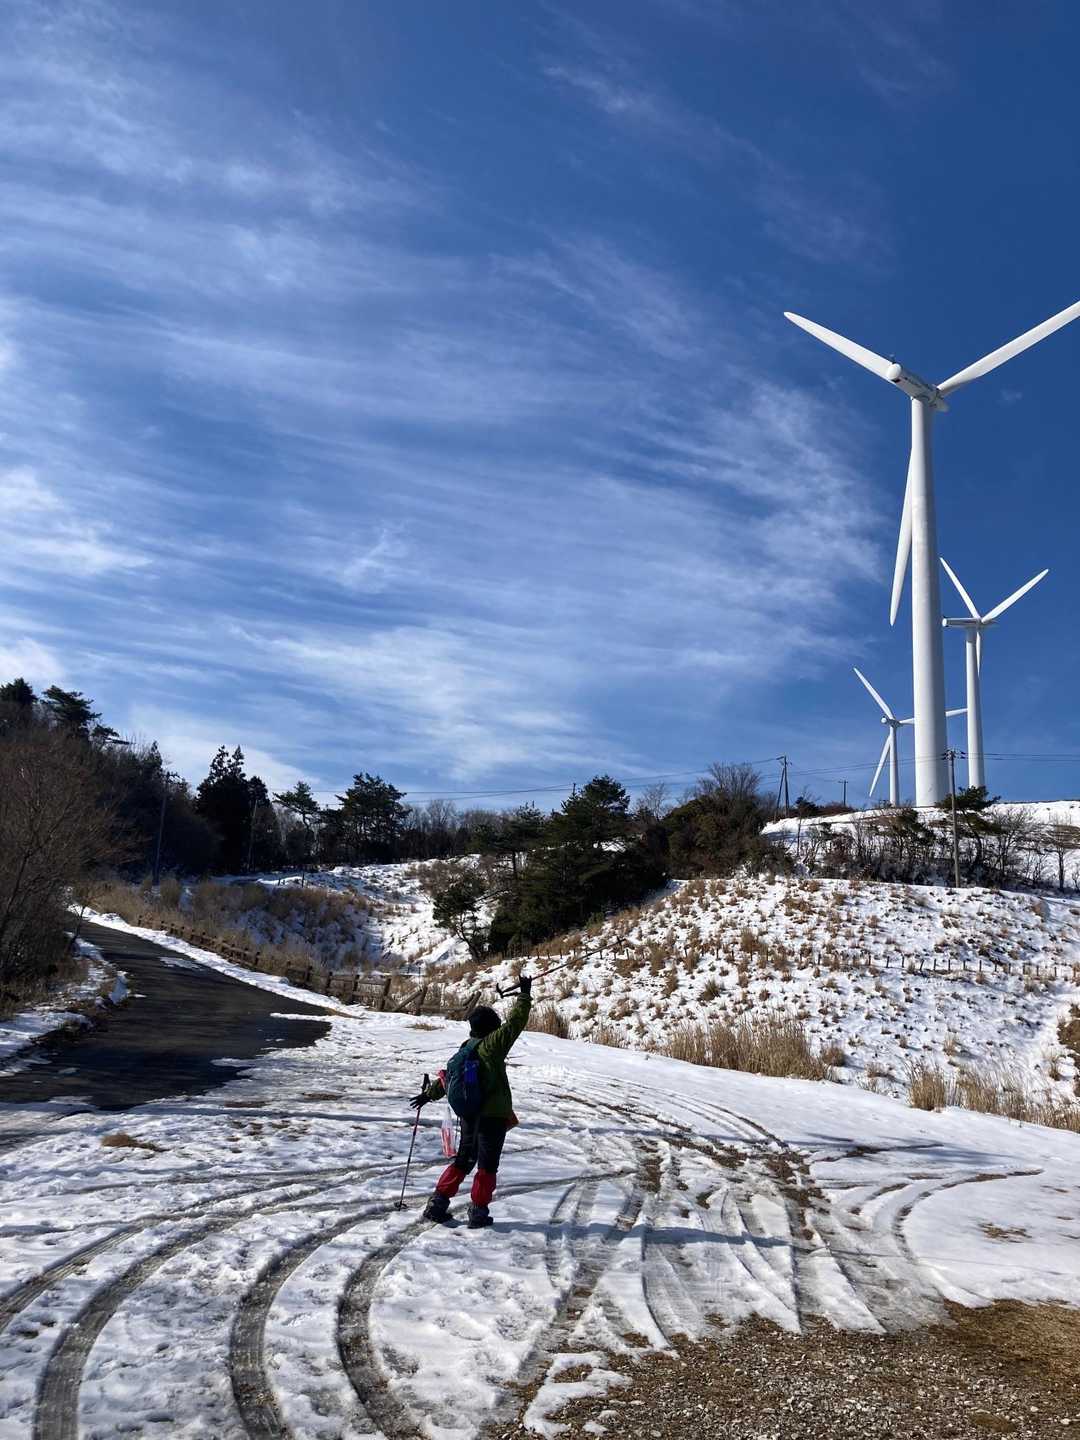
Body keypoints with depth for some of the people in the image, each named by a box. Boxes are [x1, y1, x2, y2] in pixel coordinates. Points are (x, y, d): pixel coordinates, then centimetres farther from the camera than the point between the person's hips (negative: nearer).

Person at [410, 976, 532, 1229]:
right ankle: (478, 1212, 7)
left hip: (468, 1115, 7)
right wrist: (524, 994, -9)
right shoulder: (493, 1044, -14)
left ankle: (437, 1204, 16)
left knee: (462, 1160, 18)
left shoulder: (465, 1049, 6)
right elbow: (515, 1022, -16)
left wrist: (428, 1094, 26)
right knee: (487, 1165, 6)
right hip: (493, 1115, -7)